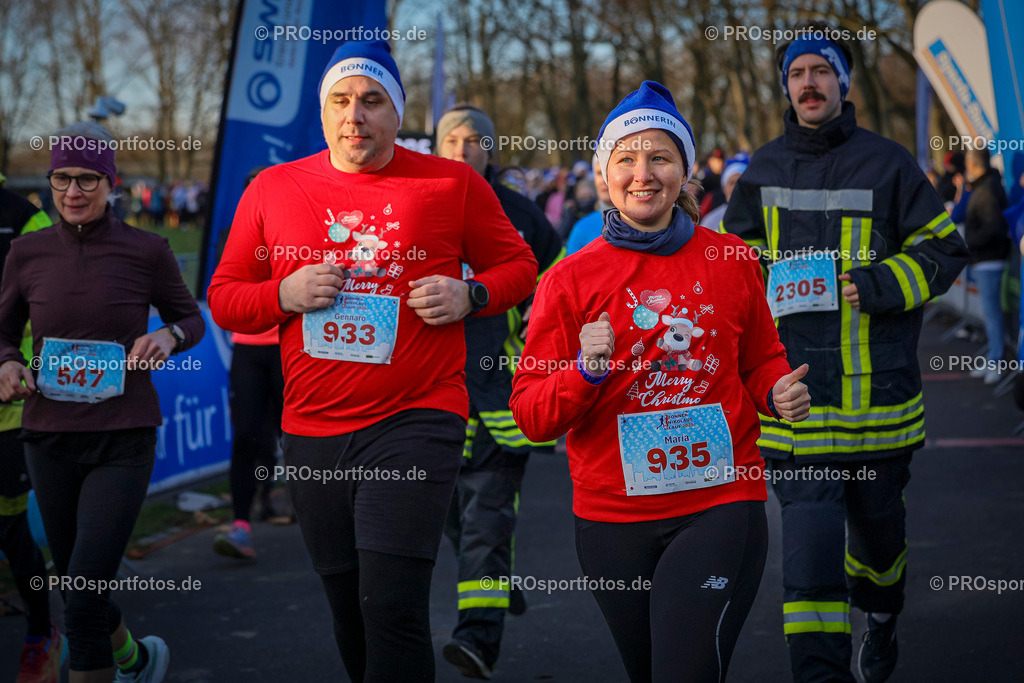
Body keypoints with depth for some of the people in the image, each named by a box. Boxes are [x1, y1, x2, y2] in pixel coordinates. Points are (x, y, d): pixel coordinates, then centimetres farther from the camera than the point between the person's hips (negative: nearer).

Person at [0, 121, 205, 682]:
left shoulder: (146, 252, -5)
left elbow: (191, 318, 9)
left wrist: (169, 336, -14)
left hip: (123, 441, -3)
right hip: (49, 438, 4)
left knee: (84, 599, -13)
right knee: (75, 590, 16)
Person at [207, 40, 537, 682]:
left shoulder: (453, 184, 2)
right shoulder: (272, 189, 8)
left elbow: (518, 265, 12)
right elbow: (224, 298, 13)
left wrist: (469, 296, -8)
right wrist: (285, 295, -7)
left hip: (416, 419, -3)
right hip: (313, 431, 4)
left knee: (393, 607, -14)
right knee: (350, 611, 13)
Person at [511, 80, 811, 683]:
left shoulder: (730, 260, 3)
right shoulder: (570, 280, 0)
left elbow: (761, 360, 17)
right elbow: (531, 416, -2)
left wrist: (780, 392, -5)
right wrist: (586, 372, -20)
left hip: (720, 504, -1)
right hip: (613, 515, 1)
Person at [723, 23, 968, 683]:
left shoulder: (887, 163, 1)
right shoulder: (762, 171, 9)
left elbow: (945, 248, 3)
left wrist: (881, 285, -13)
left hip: (879, 389, 0)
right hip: (795, 394, 0)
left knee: (877, 520, 17)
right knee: (809, 542, -11)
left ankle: (881, 614, 48)